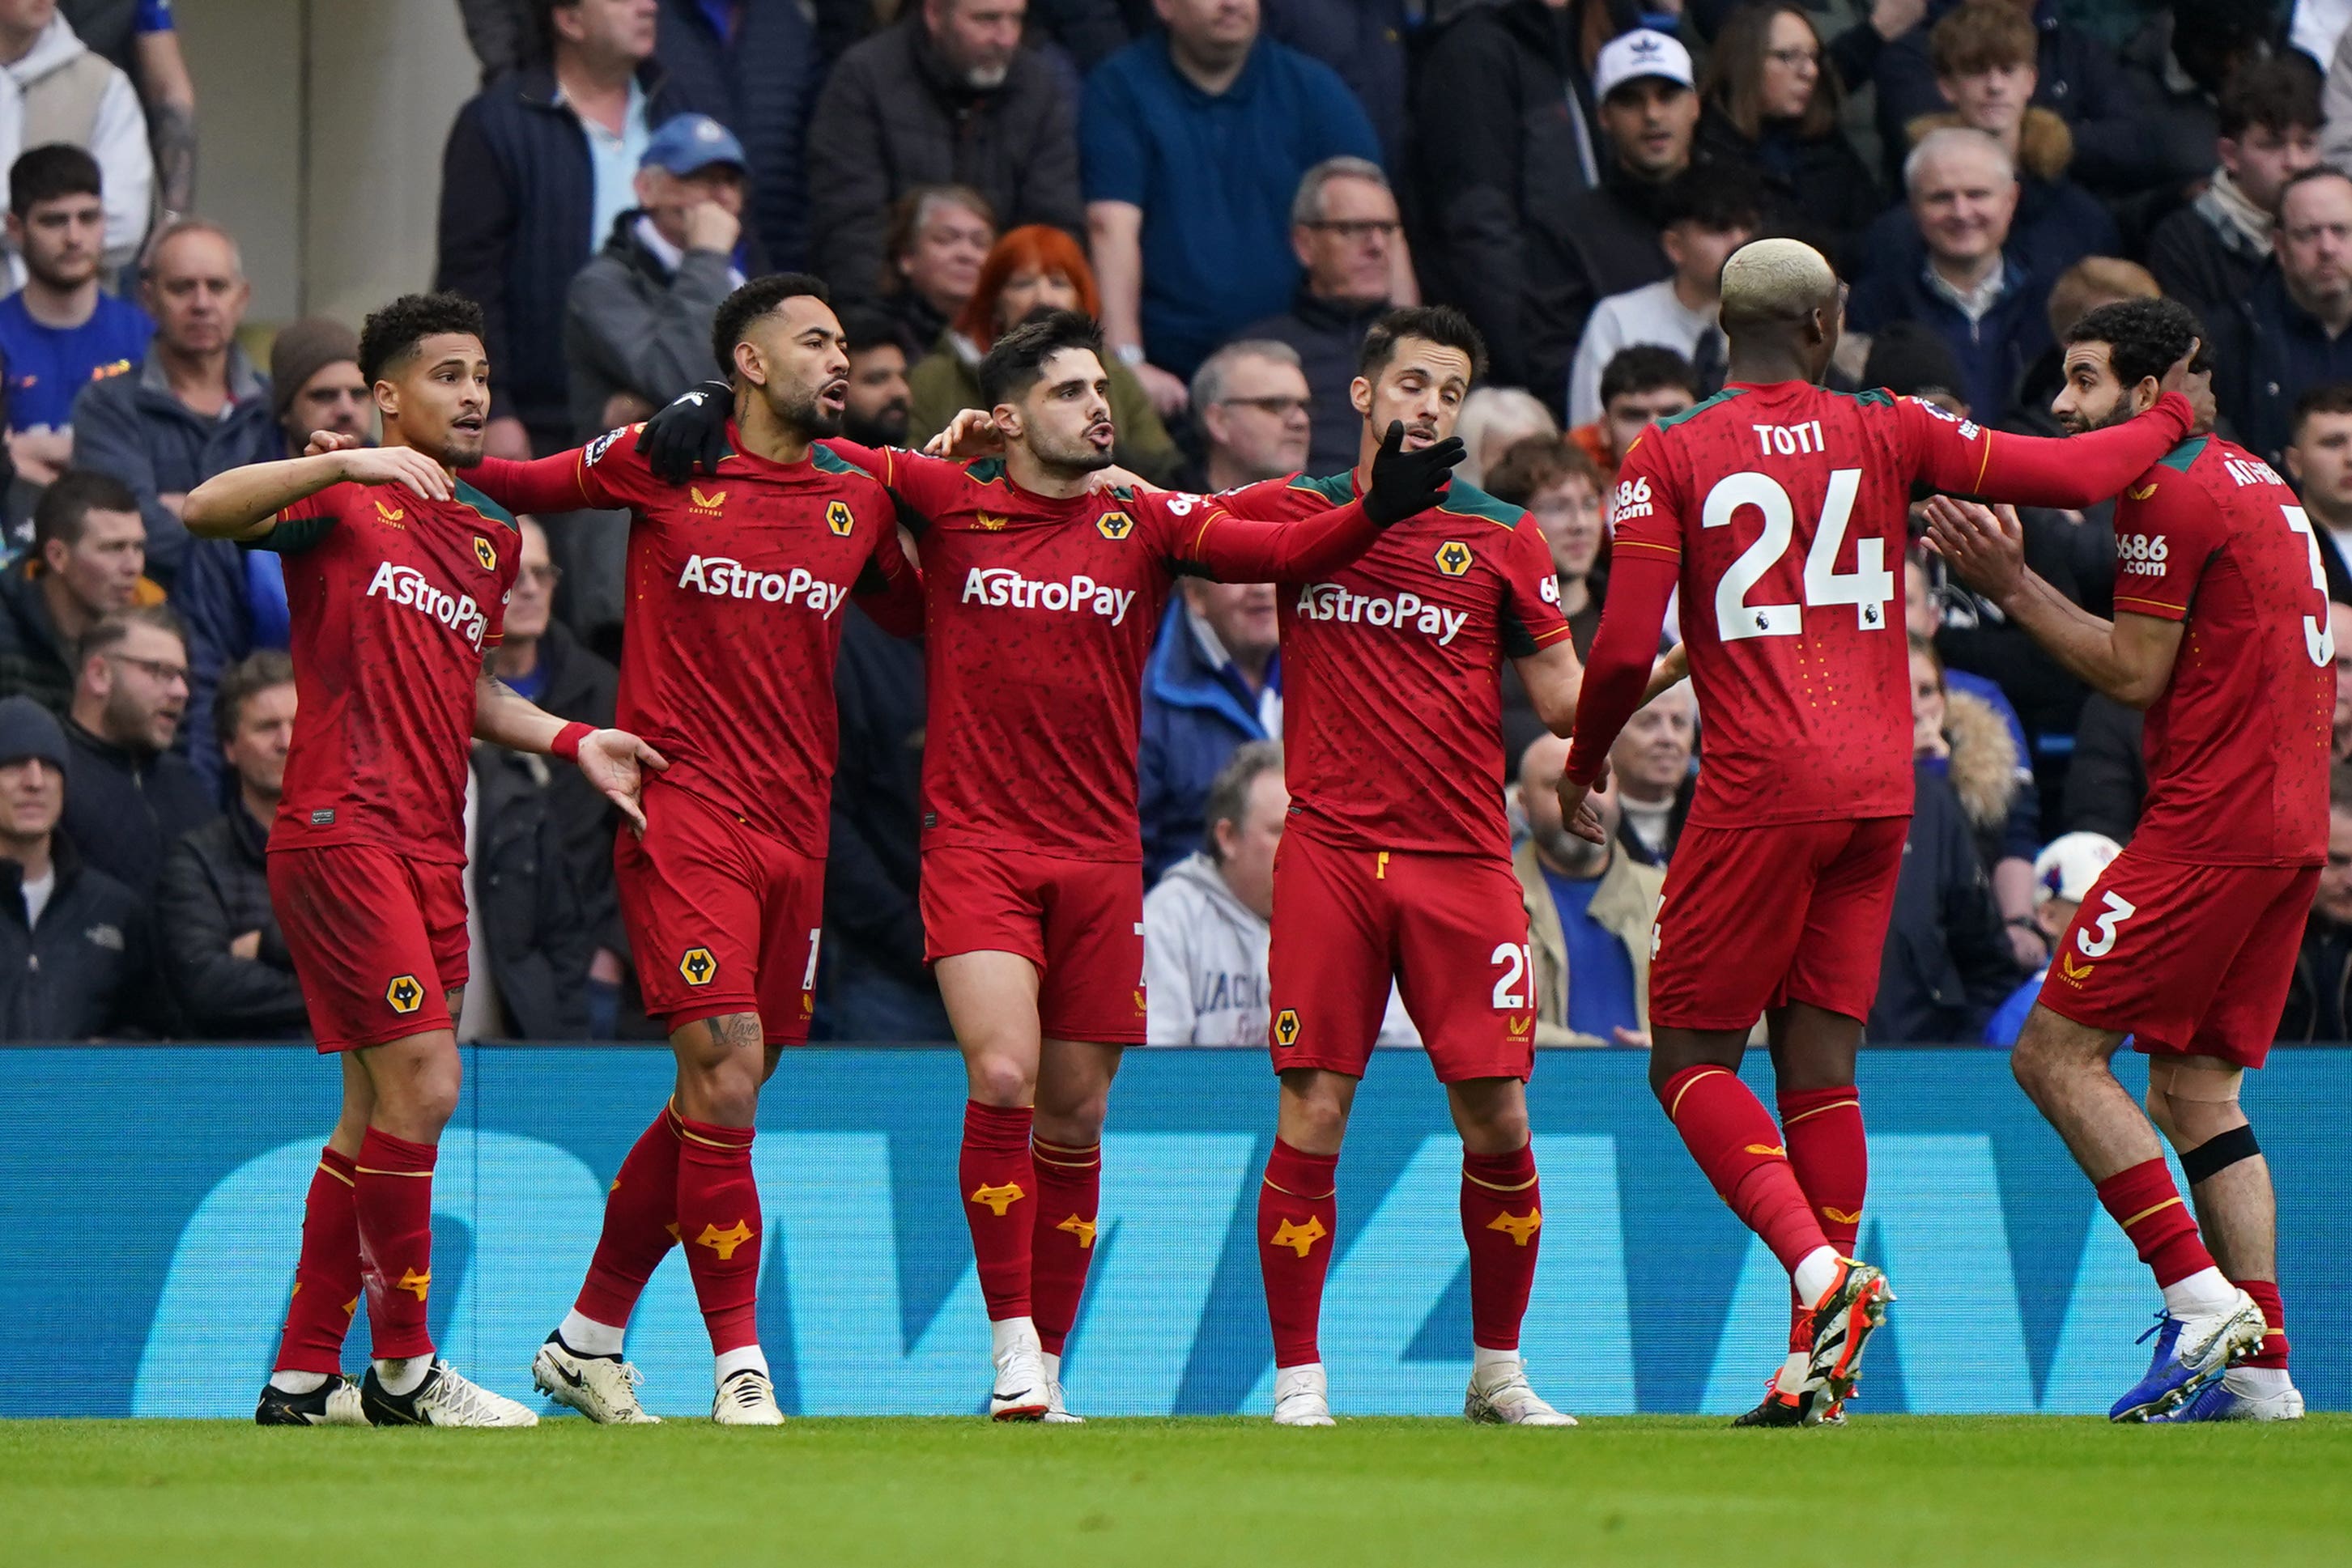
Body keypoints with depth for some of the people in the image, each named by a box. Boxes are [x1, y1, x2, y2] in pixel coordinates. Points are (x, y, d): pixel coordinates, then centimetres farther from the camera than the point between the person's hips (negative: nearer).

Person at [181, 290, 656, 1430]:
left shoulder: (489, 541, 19)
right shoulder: (348, 504, -3)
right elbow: (205, 511, -19)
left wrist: (572, 741, 16)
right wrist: (345, 466, -28)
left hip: (430, 848, 8)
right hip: (341, 830, -8)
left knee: (380, 1114, 8)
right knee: (423, 1084, -14)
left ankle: (304, 1378, 14)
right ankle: (403, 1367, -5)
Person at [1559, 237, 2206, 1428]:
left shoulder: (1667, 459, -2)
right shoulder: (1885, 436, 5)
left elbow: (1626, 651, -7)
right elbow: (2073, 475, 4)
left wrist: (1583, 760, 12)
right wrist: (2168, 422, 24)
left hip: (1761, 792, -4)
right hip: (1879, 791, 4)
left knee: (1691, 1062, 3)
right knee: (1819, 1061, 8)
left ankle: (1821, 1271, -21)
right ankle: (1819, 1364, 3)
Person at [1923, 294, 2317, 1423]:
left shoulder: (2168, 488, -10)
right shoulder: (2254, 480, 19)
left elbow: (2135, 674, -10)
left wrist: (2010, 587, -3)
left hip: (2211, 823, -10)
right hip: (2289, 829, 10)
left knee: (2056, 1054, -7)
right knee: (2194, 1089, 11)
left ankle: (2202, 1298, -15)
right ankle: (2259, 1367, 4)